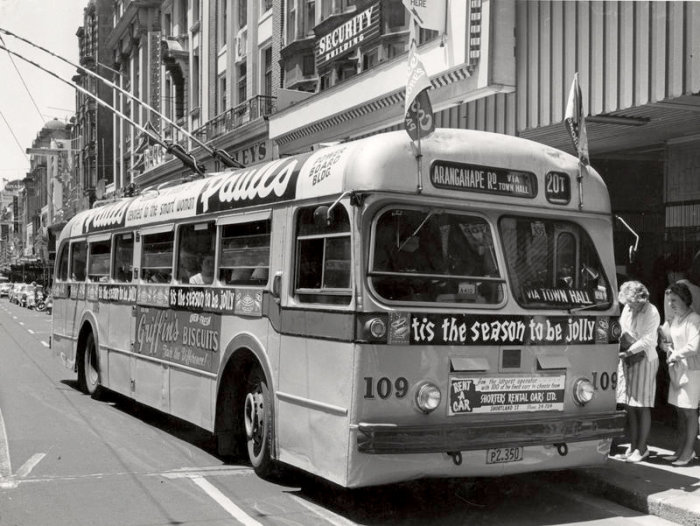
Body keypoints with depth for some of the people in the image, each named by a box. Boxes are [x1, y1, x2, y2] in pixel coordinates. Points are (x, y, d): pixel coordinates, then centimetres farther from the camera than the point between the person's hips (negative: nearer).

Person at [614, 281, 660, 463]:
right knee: (630, 406, 6)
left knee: (642, 406, -2)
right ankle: (633, 446, 13)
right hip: (627, 359, 6)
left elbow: (647, 340, -16)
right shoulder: (627, 308, 8)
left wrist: (628, 352, -23)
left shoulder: (651, 312, -10)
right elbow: (621, 330, 17)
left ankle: (642, 448, 5)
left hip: (644, 360, -6)